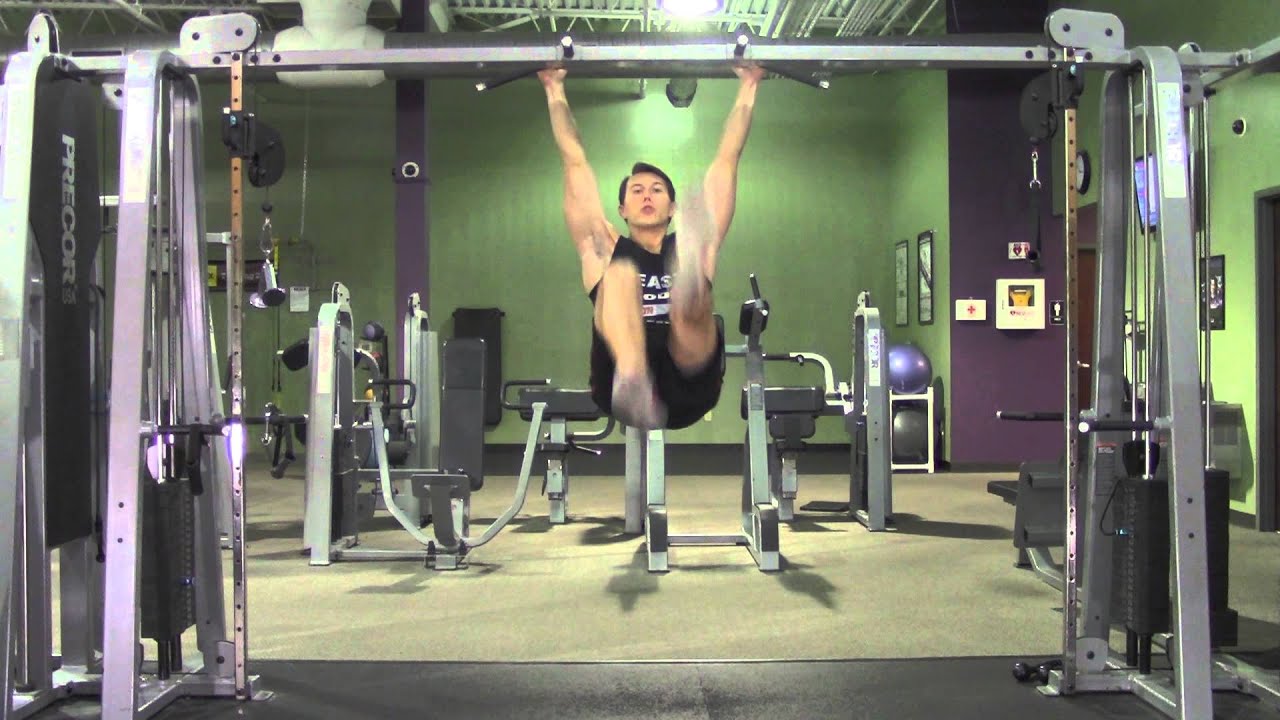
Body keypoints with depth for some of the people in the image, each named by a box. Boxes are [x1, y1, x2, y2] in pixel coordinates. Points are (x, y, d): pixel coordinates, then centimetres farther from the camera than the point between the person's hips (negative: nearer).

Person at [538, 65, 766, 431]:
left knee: (693, 309, -30)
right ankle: (631, 384, -61)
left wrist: (747, 89, 33)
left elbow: (726, 161, 31)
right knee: (620, 274, -28)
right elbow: (575, 164, 30)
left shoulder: (698, 245, 29)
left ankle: (690, 275, -72)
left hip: (687, 390, 1)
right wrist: (555, 92, 32)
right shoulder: (604, 248, 28)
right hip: (616, 384, -1)